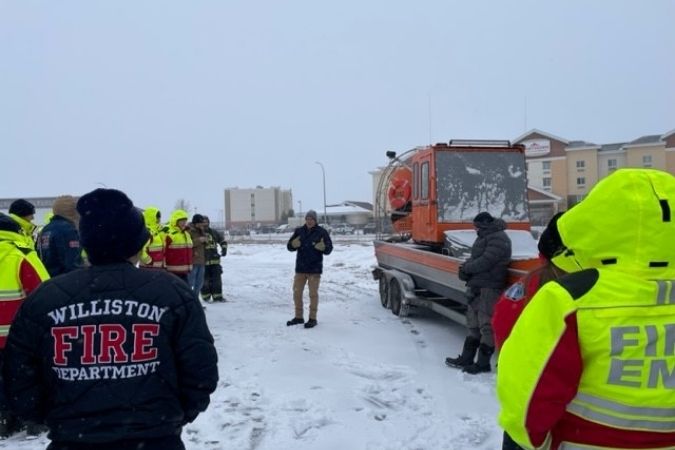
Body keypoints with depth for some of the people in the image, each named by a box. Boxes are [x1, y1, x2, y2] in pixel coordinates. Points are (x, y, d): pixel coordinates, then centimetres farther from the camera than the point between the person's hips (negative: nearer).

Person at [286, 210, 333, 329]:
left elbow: (329, 249, -6)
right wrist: (293, 244, -17)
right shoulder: (299, 231, 4)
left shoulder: (321, 232, -5)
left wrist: (323, 247, -28)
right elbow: (289, 247, 5)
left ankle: (313, 318, 13)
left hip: (314, 269, -4)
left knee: (313, 294, 2)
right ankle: (298, 317, 25)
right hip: (300, 268, 4)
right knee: (297, 292, 11)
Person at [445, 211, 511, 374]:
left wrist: (467, 268, -9)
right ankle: (466, 358, 23)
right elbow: (474, 257, 18)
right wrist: (466, 268, -2)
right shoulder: (483, 237, 18)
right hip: (476, 286, 10)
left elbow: (485, 262, -21)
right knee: (473, 323, 15)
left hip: (489, 288, -10)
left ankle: (483, 363, 2)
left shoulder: (498, 239, -13)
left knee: (487, 324, -5)